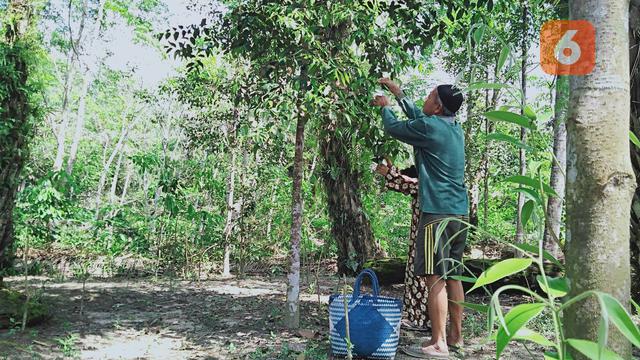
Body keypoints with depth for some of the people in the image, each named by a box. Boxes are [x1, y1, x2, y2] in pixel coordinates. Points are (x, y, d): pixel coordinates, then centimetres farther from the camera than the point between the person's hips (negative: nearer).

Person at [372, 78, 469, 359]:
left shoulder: (429, 127, -11)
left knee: (436, 278, -8)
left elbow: (393, 128, 5)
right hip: (460, 213, 9)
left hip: (437, 213, -9)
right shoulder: (455, 128, 15)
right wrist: (399, 94, 37)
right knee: (453, 276, 14)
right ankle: (455, 336, 23)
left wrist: (385, 106, 25)